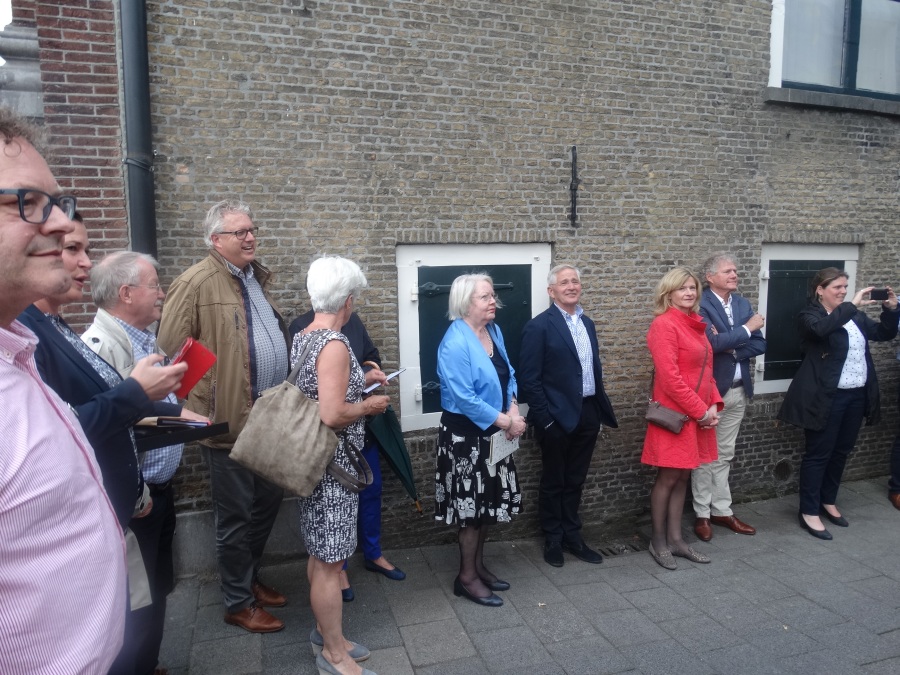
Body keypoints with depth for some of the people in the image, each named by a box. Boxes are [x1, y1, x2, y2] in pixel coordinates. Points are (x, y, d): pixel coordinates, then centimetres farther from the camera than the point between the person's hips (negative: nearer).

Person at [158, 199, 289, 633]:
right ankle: (238, 603, 24)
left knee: (267, 502, 19)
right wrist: (204, 397, -16)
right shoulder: (196, 283, -13)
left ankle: (250, 578, 39)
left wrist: (287, 396, 18)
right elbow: (170, 349, -16)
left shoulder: (256, 277, 13)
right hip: (231, 419, -8)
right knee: (236, 515, 7)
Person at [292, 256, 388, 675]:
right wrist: (370, 405, -12)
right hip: (332, 464, -10)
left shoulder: (302, 338, 7)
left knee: (319, 554, 21)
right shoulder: (335, 344, -22)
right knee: (330, 561, 4)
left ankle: (325, 630, 37)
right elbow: (332, 415, -29)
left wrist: (361, 381, 18)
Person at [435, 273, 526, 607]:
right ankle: (467, 577, 20)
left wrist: (513, 409, -6)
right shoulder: (455, 343, -22)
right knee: (471, 505, 3)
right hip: (466, 435, -8)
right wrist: (506, 420, -19)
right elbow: (464, 398, -25)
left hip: (493, 433, 8)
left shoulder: (494, 330, 4)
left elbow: (508, 374, 11)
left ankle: (478, 566, 34)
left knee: (489, 503, 17)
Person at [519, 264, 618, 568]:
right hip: (558, 417, -6)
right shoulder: (539, 326, -11)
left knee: (575, 481, 18)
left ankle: (572, 536, 33)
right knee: (553, 483, 11)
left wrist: (600, 410, 10)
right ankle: (553, 540, 27)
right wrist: (545, 418, -15)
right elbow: (529, 378, -13)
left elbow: (594, 369, 15)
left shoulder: (587, 323, 11)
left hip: (588, 414, 6)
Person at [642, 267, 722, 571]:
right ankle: (658, 542, 16)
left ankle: (675, 539, 24)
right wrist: (700, 410, -15)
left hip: (699, 413, 8)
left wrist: (713, 404, 2)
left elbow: (706, 369, 16)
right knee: (668, 478, 2)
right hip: (675, 414, -8)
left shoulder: (696, 324, 12)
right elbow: (670, 377, -19)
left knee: (682, 477, 13)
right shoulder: (664, 324, -14)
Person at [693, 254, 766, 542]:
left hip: (738, 390, 7)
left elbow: (759, 344, 5)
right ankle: (702, 515, 16)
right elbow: (712, 342, -26)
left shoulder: (743, 304, 9)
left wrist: (731, 349, -13)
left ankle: (722, 510, 26)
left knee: (724, 455, 16)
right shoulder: (700, 304, -13)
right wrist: (746, 329, -14)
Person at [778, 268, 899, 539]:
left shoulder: (854, 315, 11)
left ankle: (828, 501, 32)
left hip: (857, 395, 7)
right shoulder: (810, 316, -8)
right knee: (818, 454, 0)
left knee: (841, 451, 16)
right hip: (827, 397, -7)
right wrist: (852, 305, -28)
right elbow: (822, 328, -30)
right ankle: (809, 512, 9)